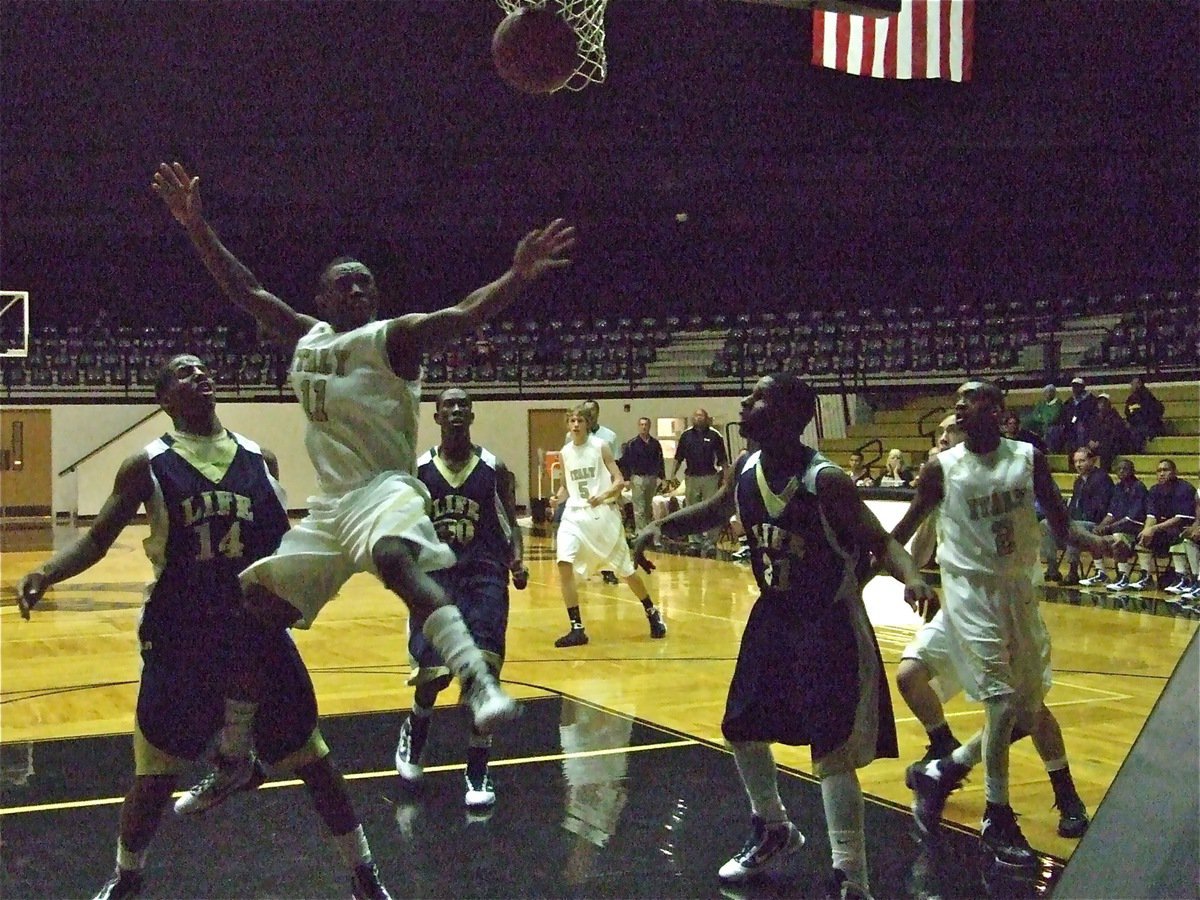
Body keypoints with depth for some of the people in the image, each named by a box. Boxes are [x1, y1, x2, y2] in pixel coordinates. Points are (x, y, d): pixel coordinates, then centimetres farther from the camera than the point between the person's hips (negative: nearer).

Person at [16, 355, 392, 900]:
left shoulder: (259, 459, 4)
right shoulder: (148, 466, -5)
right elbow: (97, 539, -4)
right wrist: (46, 573, -19)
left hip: (258, 630, 2)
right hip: (181, 637, -2)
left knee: (312, 758, 8)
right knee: (155, 773, 7)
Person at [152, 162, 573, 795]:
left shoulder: (391, 338, -6)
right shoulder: (306, 338, 13)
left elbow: (464, 316, -22)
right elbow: (245, 291, 20)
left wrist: (516, 277, -39)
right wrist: (196, 226, 13)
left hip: (384, 491, -7)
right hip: (329, 505, 7)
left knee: (398, 562, -41)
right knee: (251, 609, 9)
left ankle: (478, 682, -55)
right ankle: (236, 758, 25)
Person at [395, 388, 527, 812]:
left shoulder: (495, 470, 2)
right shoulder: (416, 471, 3)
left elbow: (511, 524, 7)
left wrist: (517, 561, -10)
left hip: (484, 577, 0)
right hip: (435, 576, 1)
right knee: (434, 674, -5)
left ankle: (478, 773, 5)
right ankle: (414, 732, 32)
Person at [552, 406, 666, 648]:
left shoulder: (600, 446, -7)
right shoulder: (565, 453, 5)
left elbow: (620, 481, -9)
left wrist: (603, 496, -27)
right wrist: (559, 497, -6)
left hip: (603, 514, -3)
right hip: (575, 513, 3)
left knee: (626, 571, 8)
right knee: (564, 566, -17)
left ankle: (653, 613, 33)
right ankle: (577, 629, -10)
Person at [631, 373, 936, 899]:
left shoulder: (826, 481, -25)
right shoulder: (746, 468, -4)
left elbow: (880, 543, -21)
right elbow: (716, 510, 16)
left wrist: (910, 577, -42)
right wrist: (662, 525, 2)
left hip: (830, 624, -8)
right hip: (773, 616, 8)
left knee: (831, 752, -10)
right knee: (741, 729, 17)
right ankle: (774, 832, 40)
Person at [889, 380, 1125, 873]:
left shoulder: (1029, 458, -3)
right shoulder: (942, 468, -9)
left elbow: (1060, 522, 2)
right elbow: (905, 529, 1)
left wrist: (1095, 542, -18)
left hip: (1018, 589, 4)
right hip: (970, 592, -4)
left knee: (1027, 710, 10)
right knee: (1001, 698, -12)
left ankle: (941, 771, 27)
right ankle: (997, 819, 2)